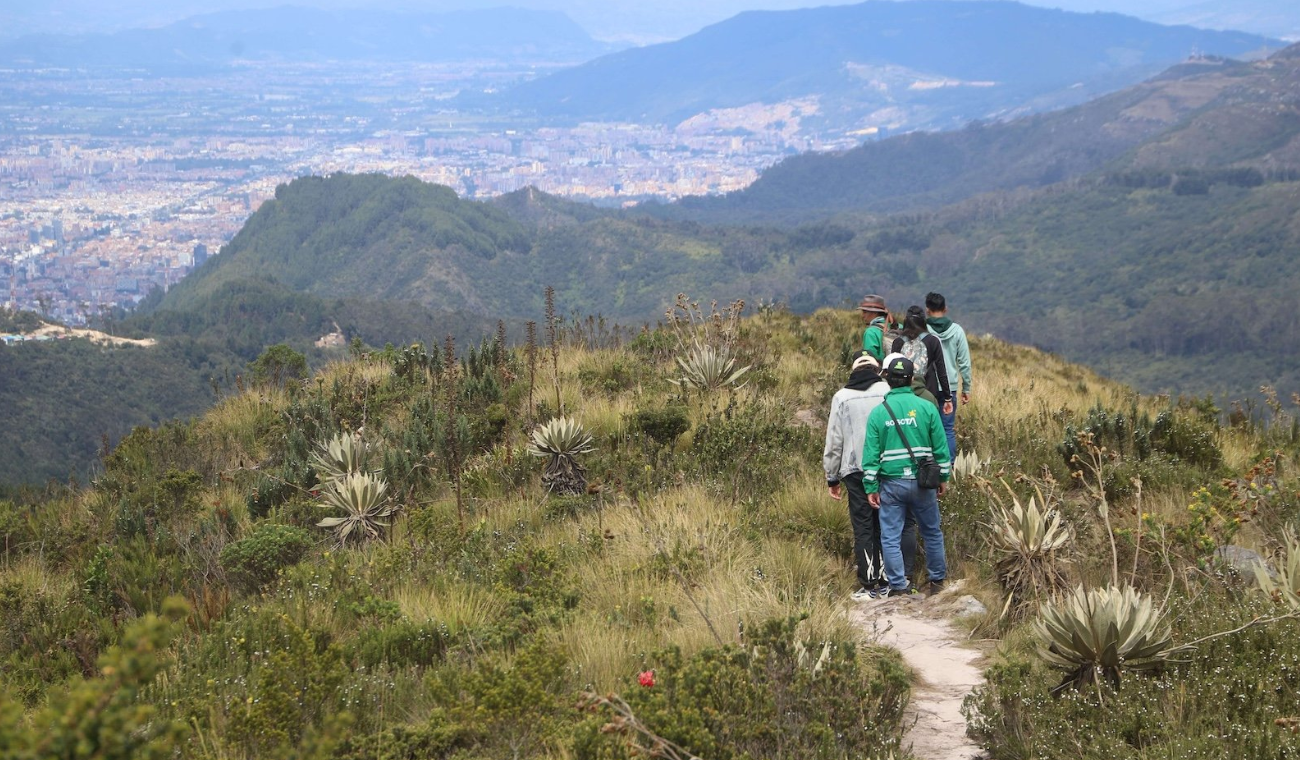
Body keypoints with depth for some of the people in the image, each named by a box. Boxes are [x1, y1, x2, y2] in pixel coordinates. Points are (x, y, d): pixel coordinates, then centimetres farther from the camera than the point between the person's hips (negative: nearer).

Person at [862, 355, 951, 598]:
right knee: (932, 532, 17)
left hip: (891, 484, -1)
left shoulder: (878, 413, -4)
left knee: (891, 537, 6)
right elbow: (941, 447, 0)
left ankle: (899, 587, 5)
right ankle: (937, 580, 28)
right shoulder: (926, 407, -3)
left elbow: (870, 453, -4)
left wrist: (871, 488, 2)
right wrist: (943, 478, 11)